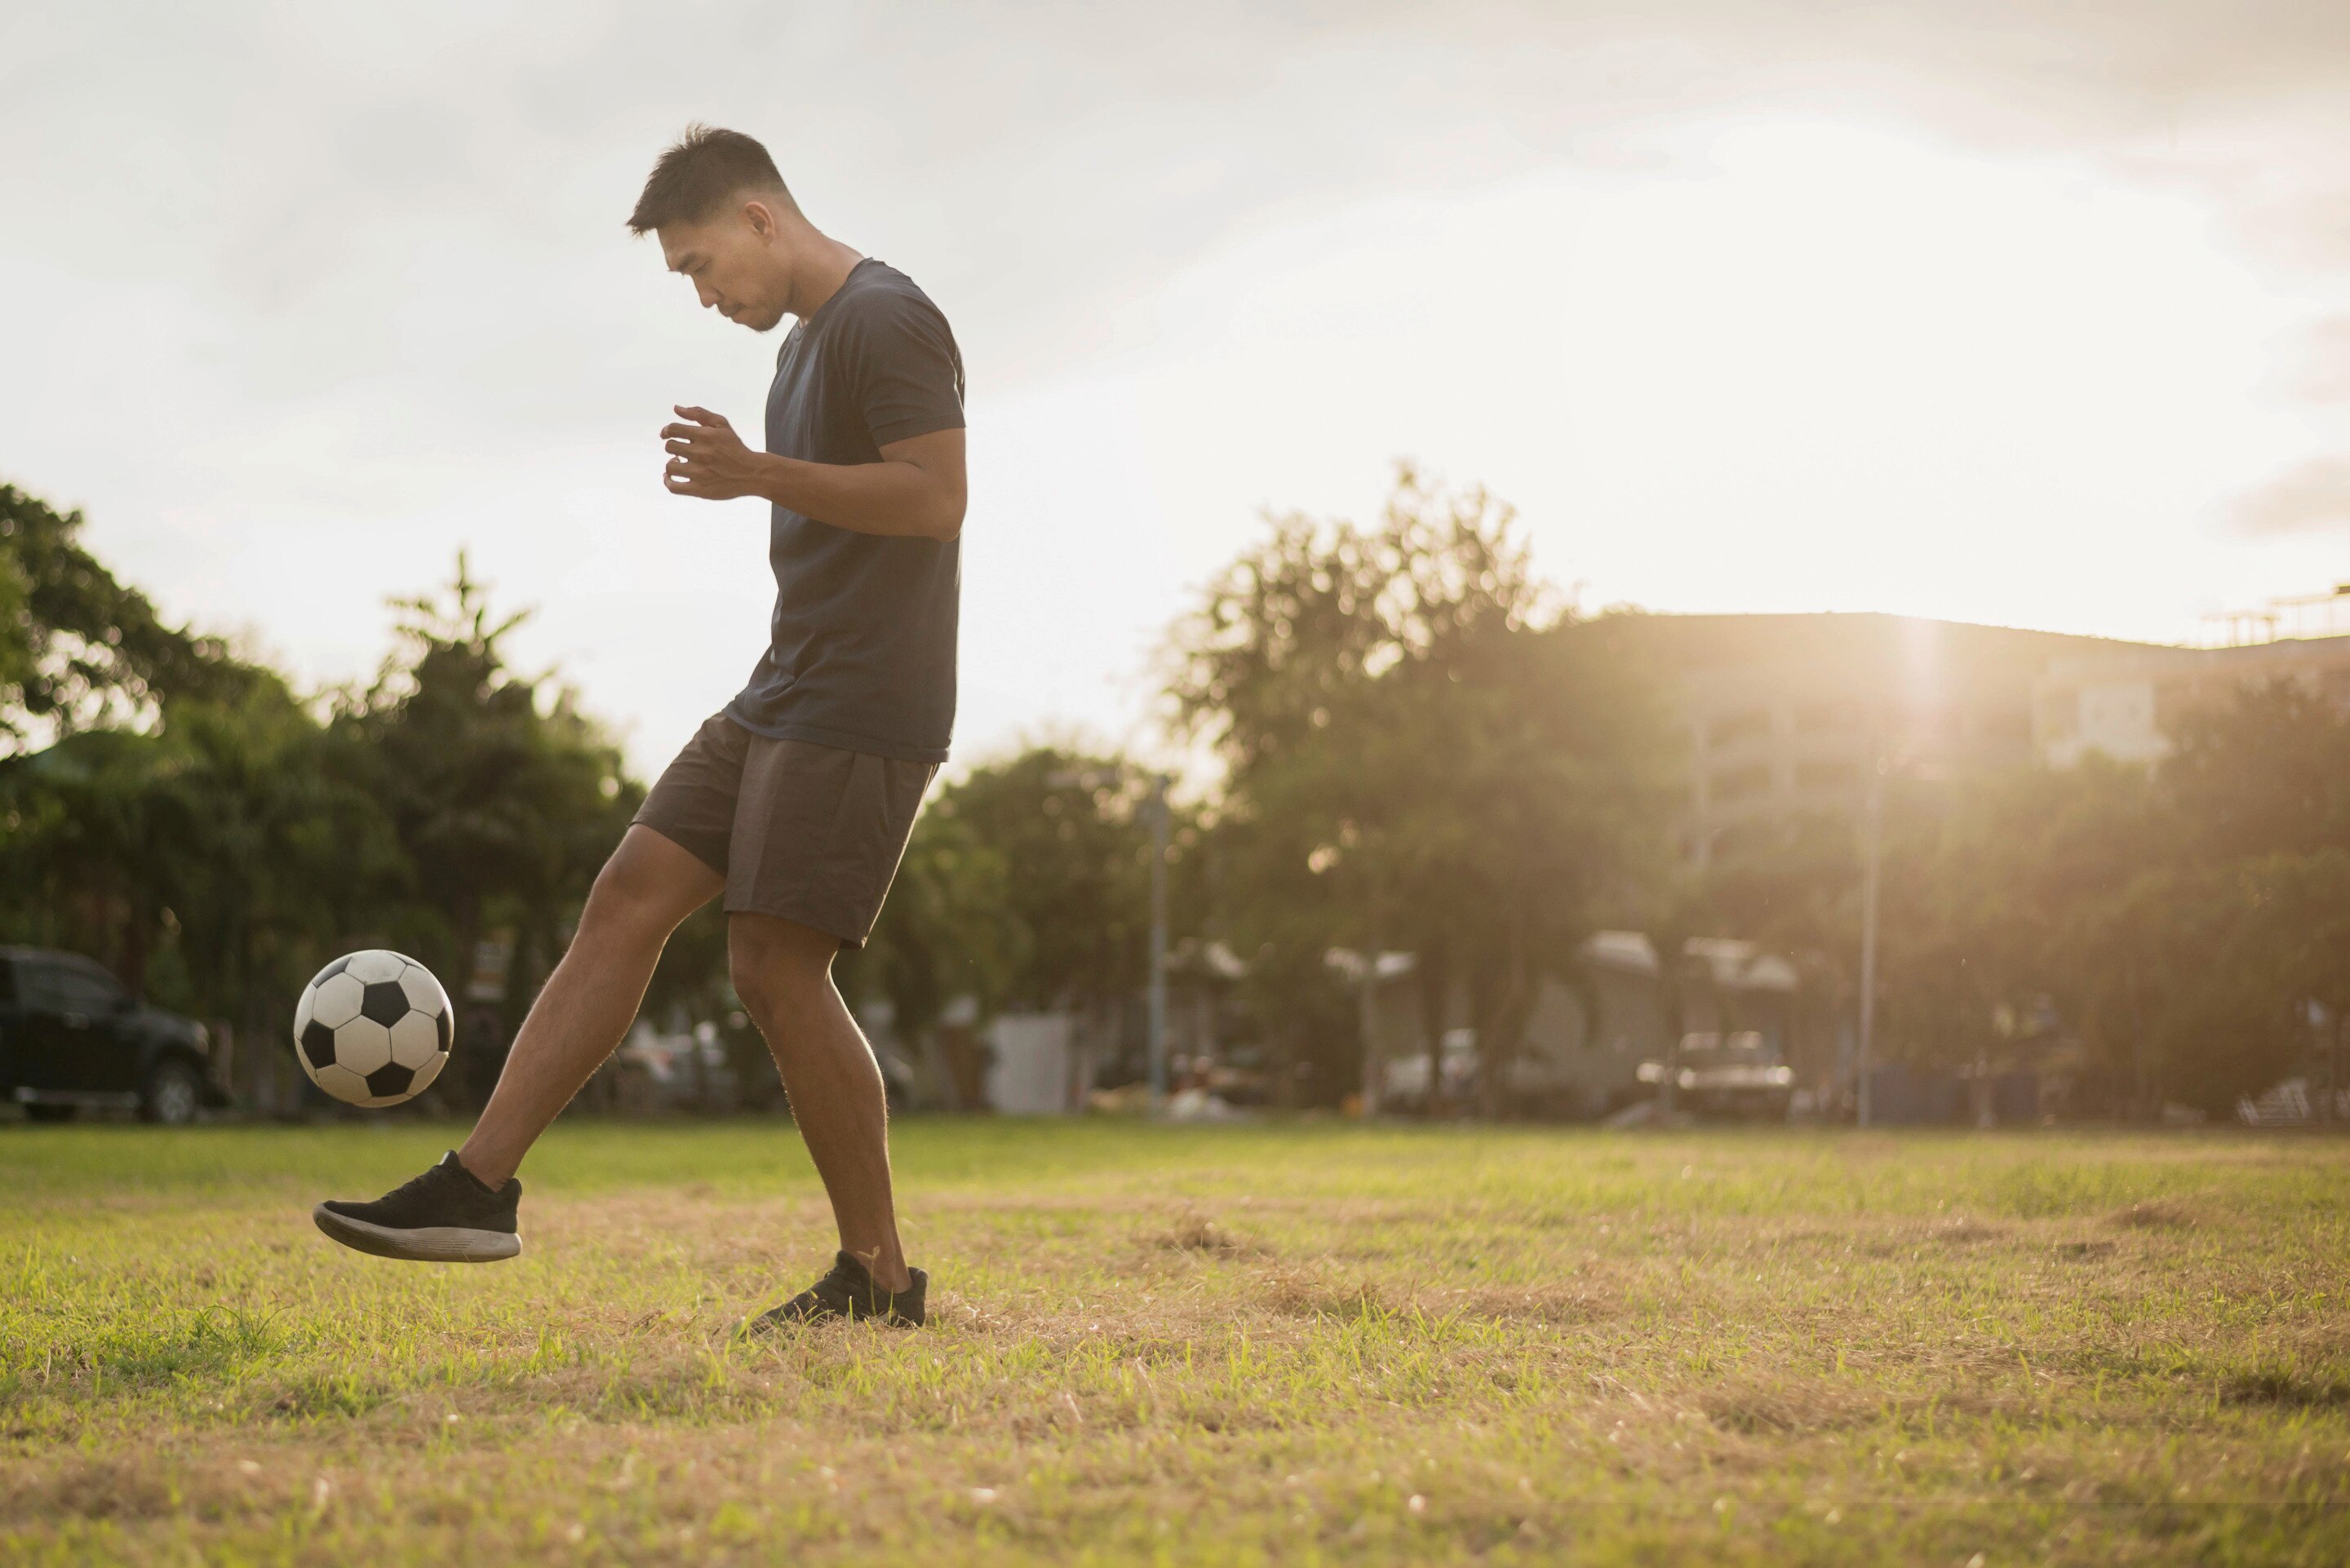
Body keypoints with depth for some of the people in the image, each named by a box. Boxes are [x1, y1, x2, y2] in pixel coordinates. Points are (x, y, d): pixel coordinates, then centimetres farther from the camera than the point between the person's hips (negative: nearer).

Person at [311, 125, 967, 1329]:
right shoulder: (806, 340, 20)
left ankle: (879, 1275, -1)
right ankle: (479, 1184, 4)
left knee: (775, 965, -11)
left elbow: (938, 496, -20)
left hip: (860, 711, -10)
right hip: (780, 696, 10)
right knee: (627, 899, 3)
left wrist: (758, 475, -26)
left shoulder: (883, 319, -10)